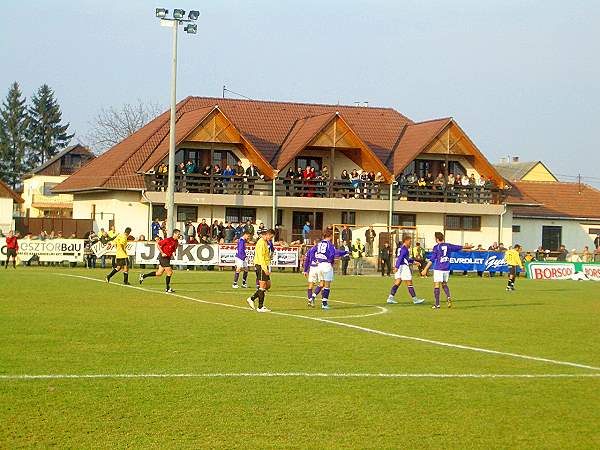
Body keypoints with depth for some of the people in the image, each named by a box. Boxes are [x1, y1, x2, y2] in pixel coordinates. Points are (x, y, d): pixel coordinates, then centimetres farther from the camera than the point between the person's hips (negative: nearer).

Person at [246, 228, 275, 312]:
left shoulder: (265, 242, 19)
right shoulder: (261, 242, -14)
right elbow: (261, 257, -21)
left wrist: (267, 268, 20)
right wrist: (265, 269, -24)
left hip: (264, 266, 10)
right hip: (261, 266, -10)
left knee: (268, 285, 10)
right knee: (262, 286, -6)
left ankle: (251, 299, 13)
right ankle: (260, 307, -2)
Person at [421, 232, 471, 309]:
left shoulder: (436, 247, -8)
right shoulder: (448, 246, 6)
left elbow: (432, 260, -11)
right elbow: (460, 247, 19)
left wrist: (425, 269, -9)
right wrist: (469, 247, 37)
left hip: (438, 269, -5)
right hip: (446, 269, 5)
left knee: (436, 285, 0)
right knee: (444, 284, 19)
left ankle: (437, 304, -1)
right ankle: (448, 297, -5)